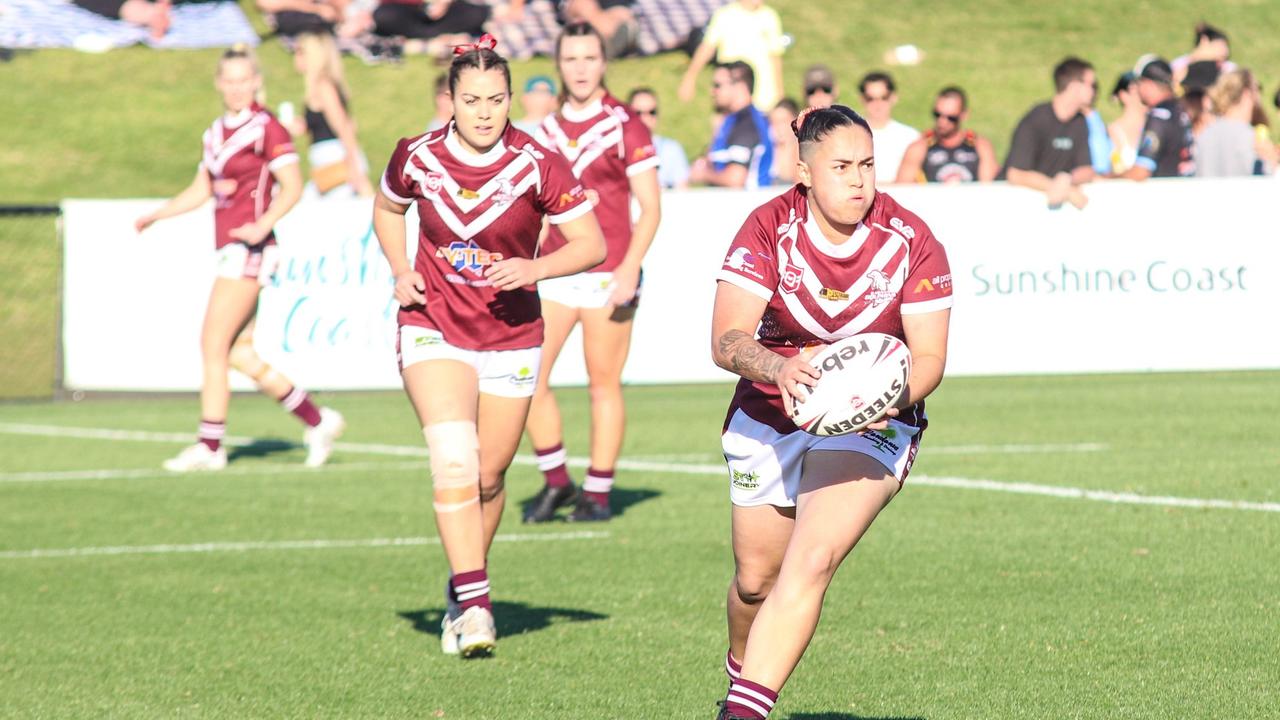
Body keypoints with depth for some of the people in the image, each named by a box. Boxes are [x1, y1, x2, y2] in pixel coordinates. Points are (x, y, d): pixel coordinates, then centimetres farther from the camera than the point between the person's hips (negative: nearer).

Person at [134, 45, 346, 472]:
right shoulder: (216, 132, 17)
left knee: (214, 346, -9)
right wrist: (156, 215, 14)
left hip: (248, 249, -9)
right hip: (230, 250, 9)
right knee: (237, 353, 8)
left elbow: (292, 185, -14)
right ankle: (317, 421, 17)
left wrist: (262, 225, -27)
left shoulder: (265, 128, -8)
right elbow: (200, 191, 24)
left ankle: (209, 446, -3)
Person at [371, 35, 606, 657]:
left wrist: (534, 268, -24)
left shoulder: (537, 164, -12)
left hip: (510, 338, 1)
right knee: (454, 459, -20)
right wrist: (401, 272, 1)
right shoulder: (418, 157, -6)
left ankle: (462, 594, 31)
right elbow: (386, 209, 16)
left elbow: (592, 245, -7)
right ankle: (475, 605, -25)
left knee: (489, 476, 9)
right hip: (434, 330, -1)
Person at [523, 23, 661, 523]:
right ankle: (555, 481, 11)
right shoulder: (549, 129, 12)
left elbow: (650, 208, -6)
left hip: (608, 274, -5)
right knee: (527, 378, -3)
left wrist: (629, 270, -15)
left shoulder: (625, 127, -4)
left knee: (604, 384, 0)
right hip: (555, 271, 5)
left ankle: (597, 494, 9)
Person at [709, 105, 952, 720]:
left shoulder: (911, 242, -13)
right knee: (756, 579, 11)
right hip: (767, 420, 2)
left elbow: (929, 356, -12)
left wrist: (897, 396, -34)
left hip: (869, 423, -2)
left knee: (811, 564, -22)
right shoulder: (769, 229, -14)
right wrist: (780, 369, -43)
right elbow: (726, 340, -22)